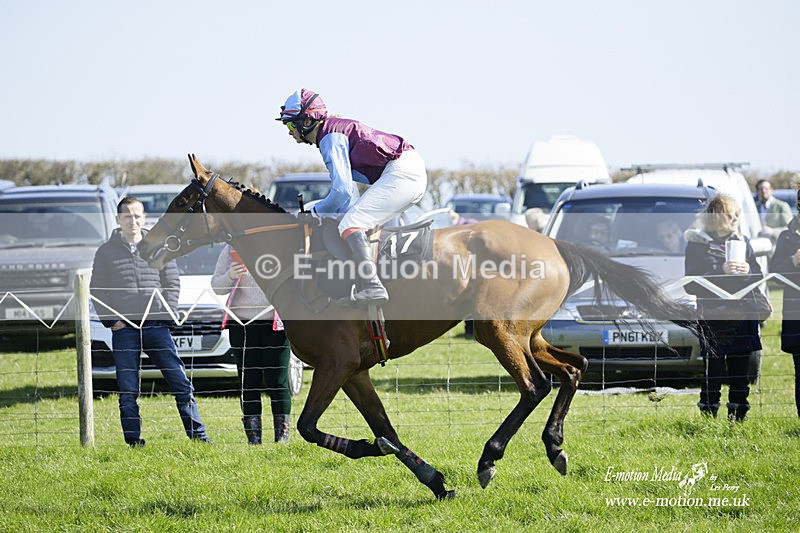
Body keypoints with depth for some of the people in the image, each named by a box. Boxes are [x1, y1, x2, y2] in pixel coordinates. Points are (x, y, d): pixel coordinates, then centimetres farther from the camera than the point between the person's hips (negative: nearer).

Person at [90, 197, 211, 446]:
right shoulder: (106, 252, 6)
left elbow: (172, 283, 12)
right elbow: (97, 290, 6)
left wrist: (166, 313, -1)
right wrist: (110, 320, -5)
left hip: (156, 326, 1)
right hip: (124, 329, -1)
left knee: (180, 383, -1)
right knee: (128, 392, 1)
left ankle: (197, 435, 4)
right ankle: (133, 441, 7)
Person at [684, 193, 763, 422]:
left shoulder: (742, 241, 14)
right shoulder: (697, 244, 0)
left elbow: (758, 277, 16)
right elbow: (691, 285, -8)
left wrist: (747, 271, -6)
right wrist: (721, 271, -18)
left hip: (741, 316, 4)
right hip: (712, 317, -4)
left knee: (740, 376, 5)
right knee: (713, 374, -7)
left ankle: (737, 419, 13)